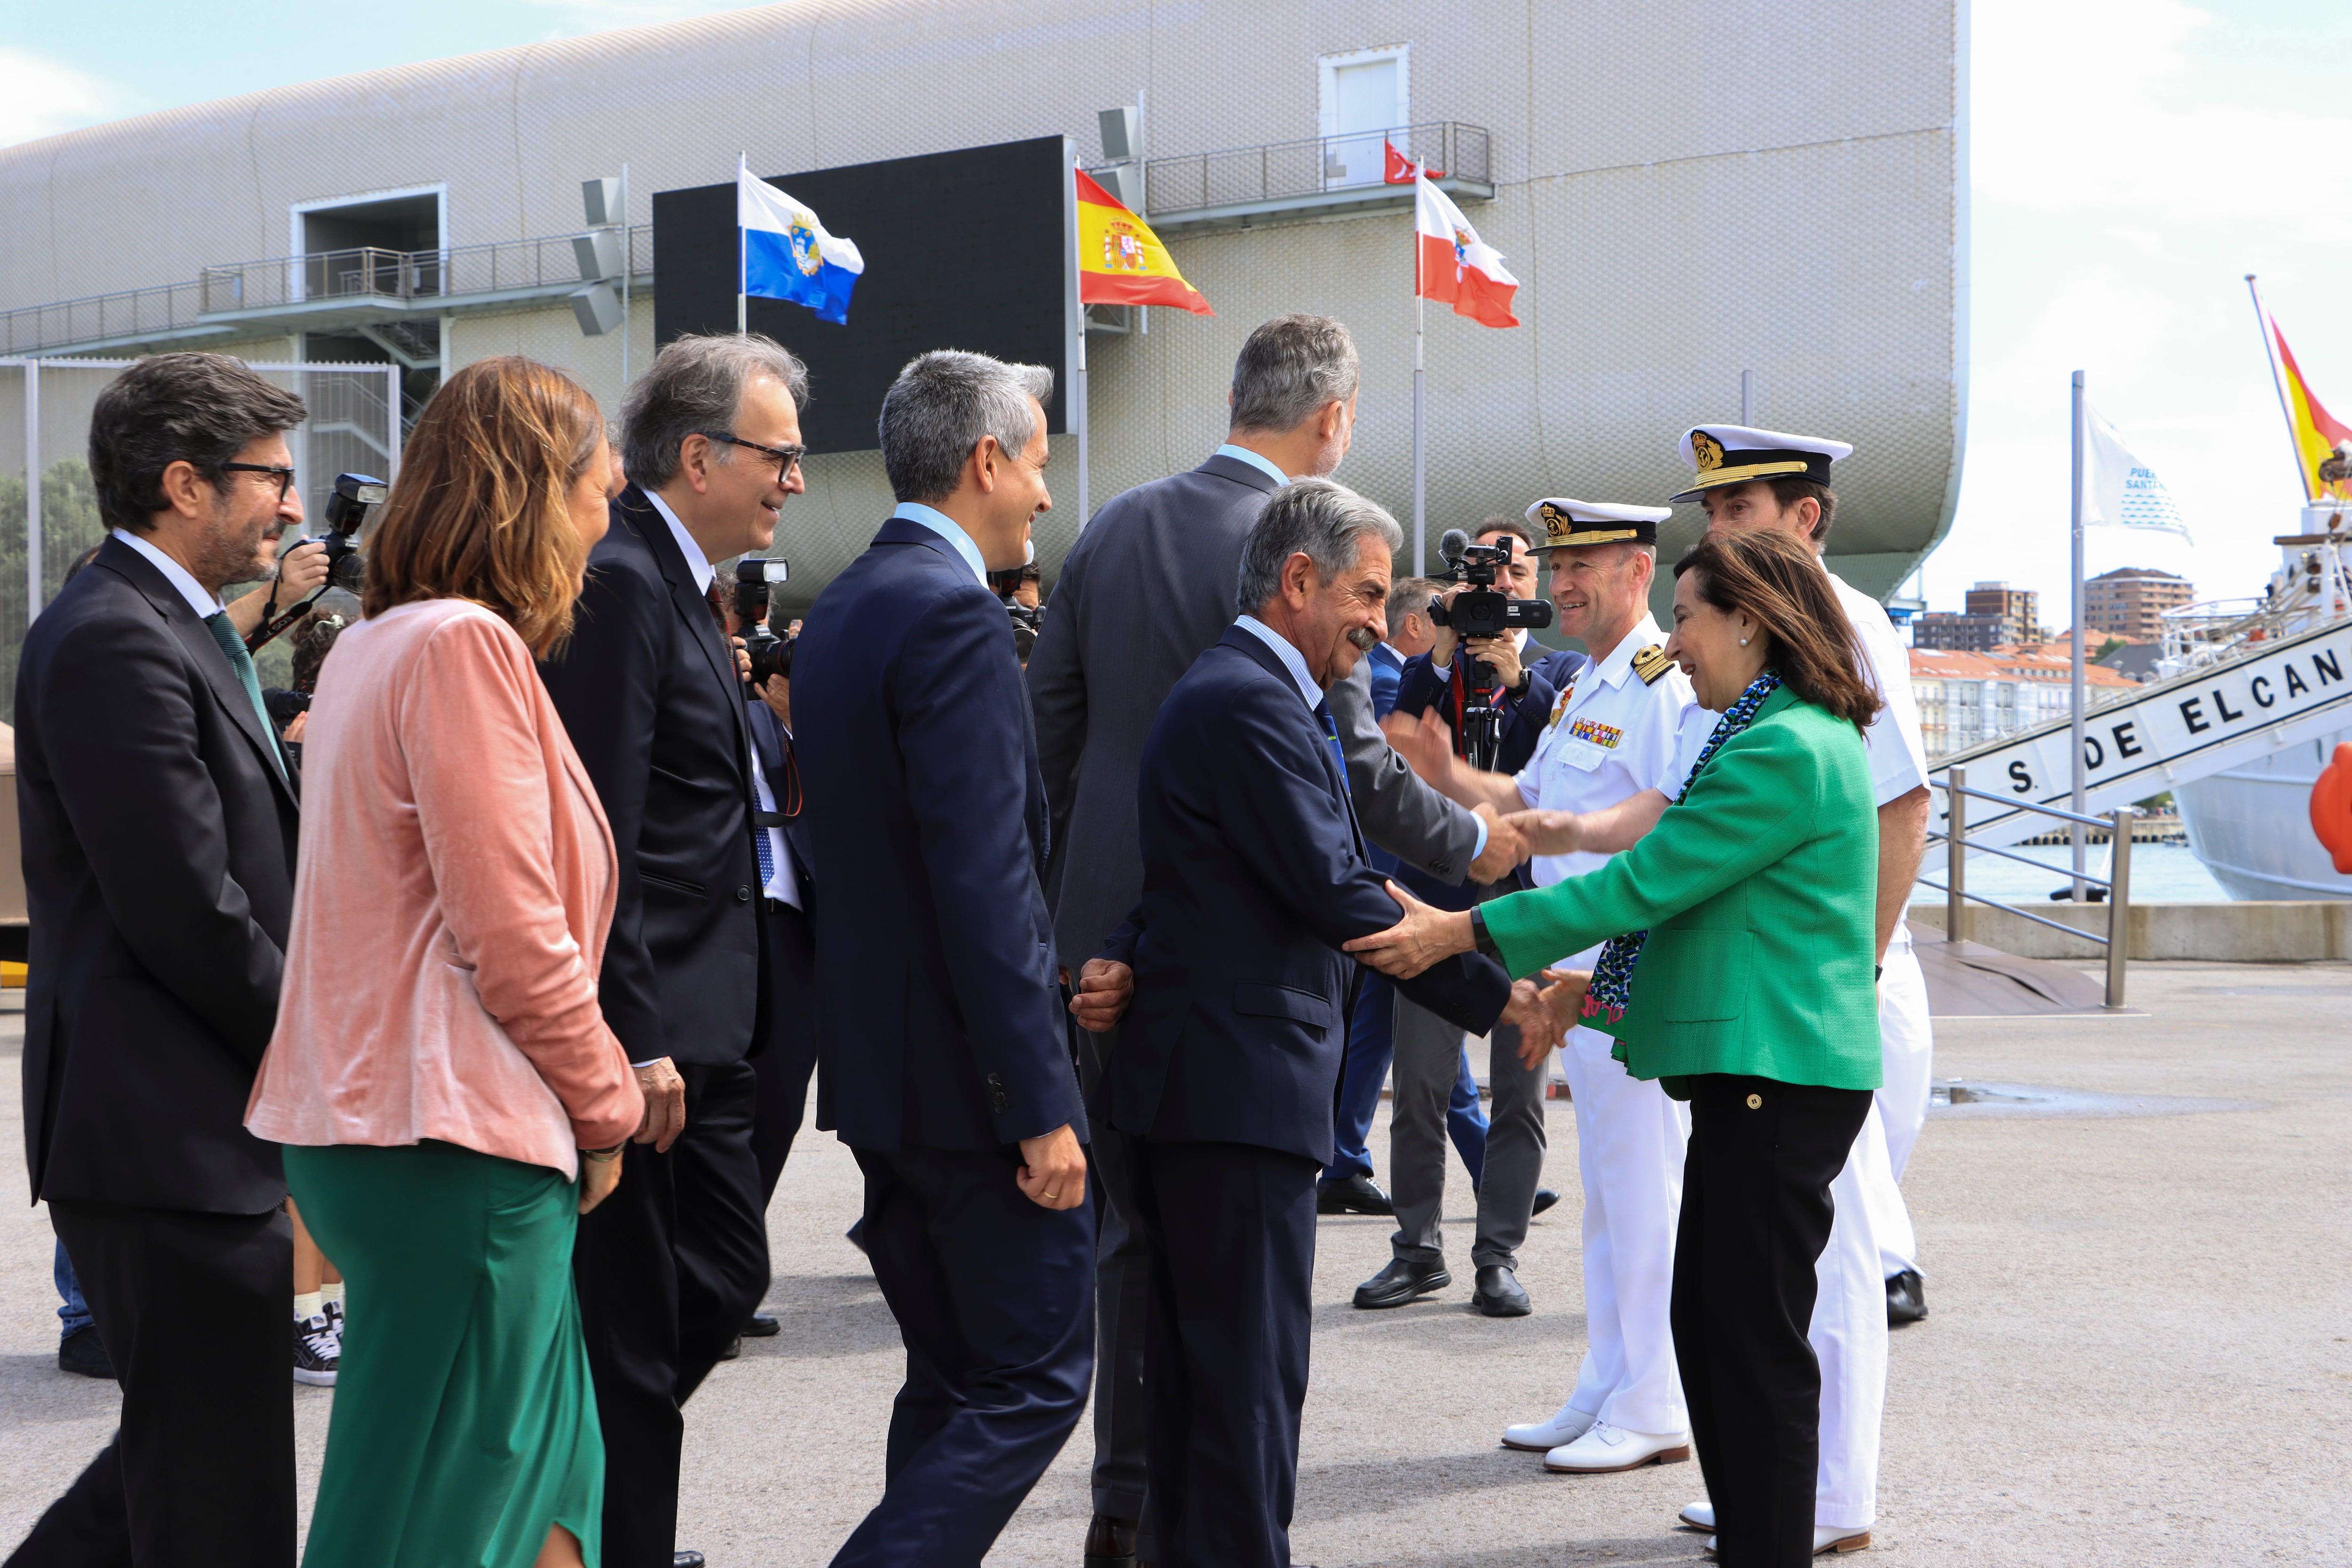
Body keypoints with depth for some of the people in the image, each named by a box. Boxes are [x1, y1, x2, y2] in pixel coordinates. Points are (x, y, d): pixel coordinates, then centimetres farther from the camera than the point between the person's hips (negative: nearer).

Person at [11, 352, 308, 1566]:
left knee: (188, 1452, 19)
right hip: (169, 1137, -10)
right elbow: (189, 918, -21)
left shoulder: (176, 632, 17)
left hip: (207, 1124, 10)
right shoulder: (116, 643, -17)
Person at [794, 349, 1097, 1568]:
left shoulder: (839, 610, 13)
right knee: (1037, 1375, -1)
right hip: (968, 1068, -10)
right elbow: (983, 882, -23)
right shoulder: (953, 616, -17)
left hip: (876, 1056, 10)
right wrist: (1041, 1102, -21)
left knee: (952, 1380, 16)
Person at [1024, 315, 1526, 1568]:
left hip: (1104, 926, 6)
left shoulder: (1115, 526, 7)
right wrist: (1471, 844, 4)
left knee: (1133, 1219, 15)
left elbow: (1050, 727, 10)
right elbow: (1354, 766, -13)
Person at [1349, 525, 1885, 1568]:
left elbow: (1645, 883, -18)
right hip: (1752, 1070, 11)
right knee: (1709, 1327, 13)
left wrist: (1462, 933, -14)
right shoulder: (1795, 739, 17)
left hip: (1779, 1079, -11)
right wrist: (1601, 988, 19)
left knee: (1759, 1347, -5)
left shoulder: (1786, 752, -16)